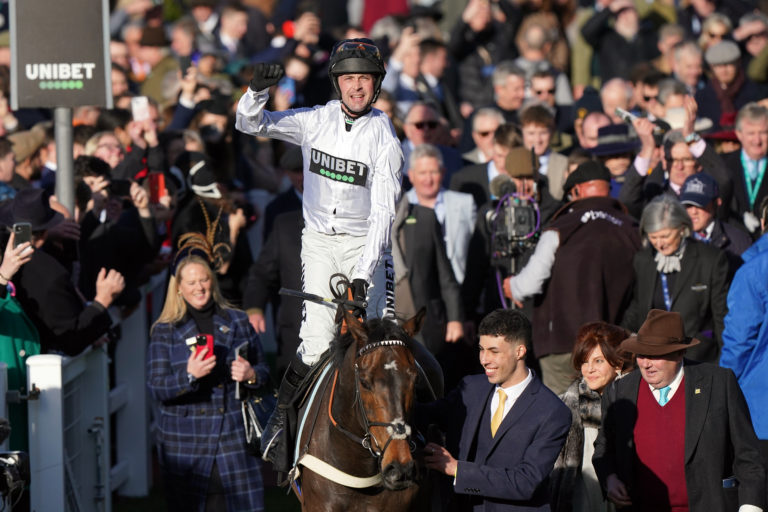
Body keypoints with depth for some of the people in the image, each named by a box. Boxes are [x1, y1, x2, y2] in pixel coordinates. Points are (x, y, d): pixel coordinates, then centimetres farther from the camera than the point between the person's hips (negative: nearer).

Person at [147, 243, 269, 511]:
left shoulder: (237, 322, 10)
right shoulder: (165, 331, 5)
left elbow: (263, 371, 15)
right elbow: (156, 388, -3)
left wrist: (251, 376, -9)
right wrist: (189, 375, -22)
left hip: (234, 437, 1)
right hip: (185, 442, -1)